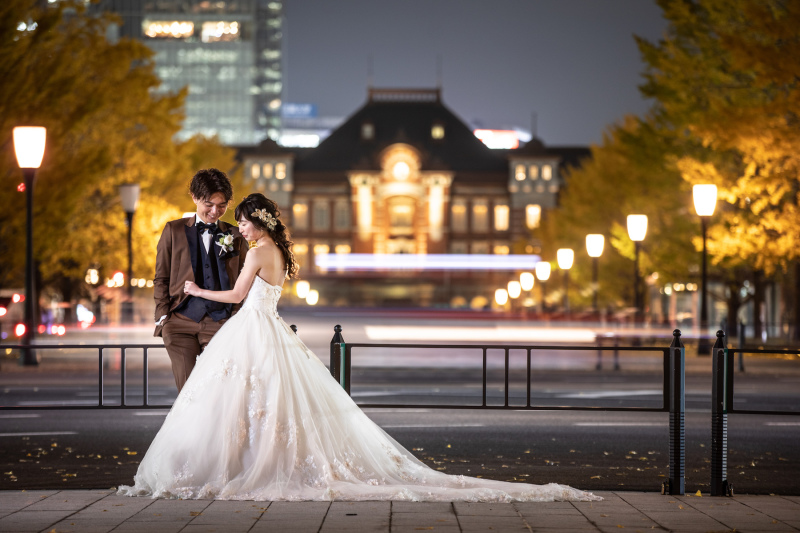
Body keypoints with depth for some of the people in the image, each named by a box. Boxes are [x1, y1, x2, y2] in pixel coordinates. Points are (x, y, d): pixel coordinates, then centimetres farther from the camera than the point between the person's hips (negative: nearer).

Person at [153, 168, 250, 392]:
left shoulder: (235, 236, 12)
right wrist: (163, 316, 3)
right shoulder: (174, 230, 11)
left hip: (220, 322, 0)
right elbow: (161, 278, 12)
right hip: (181, 321, 0)